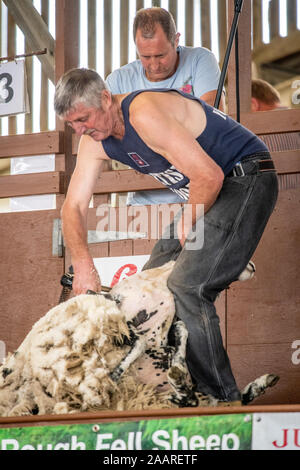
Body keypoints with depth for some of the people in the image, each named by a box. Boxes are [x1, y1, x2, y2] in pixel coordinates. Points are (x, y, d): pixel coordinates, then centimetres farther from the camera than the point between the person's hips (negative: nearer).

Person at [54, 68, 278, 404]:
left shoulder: (145, 114, -27)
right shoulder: (94, 141, 3)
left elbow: (209, 175, -29)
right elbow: (74, 206, 5)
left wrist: (187, 225, -14)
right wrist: (83, 265, -9)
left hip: (247, 180, -10)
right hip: (208, 192, 10)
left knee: (187, 287, -21)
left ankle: (221, 398, -16)